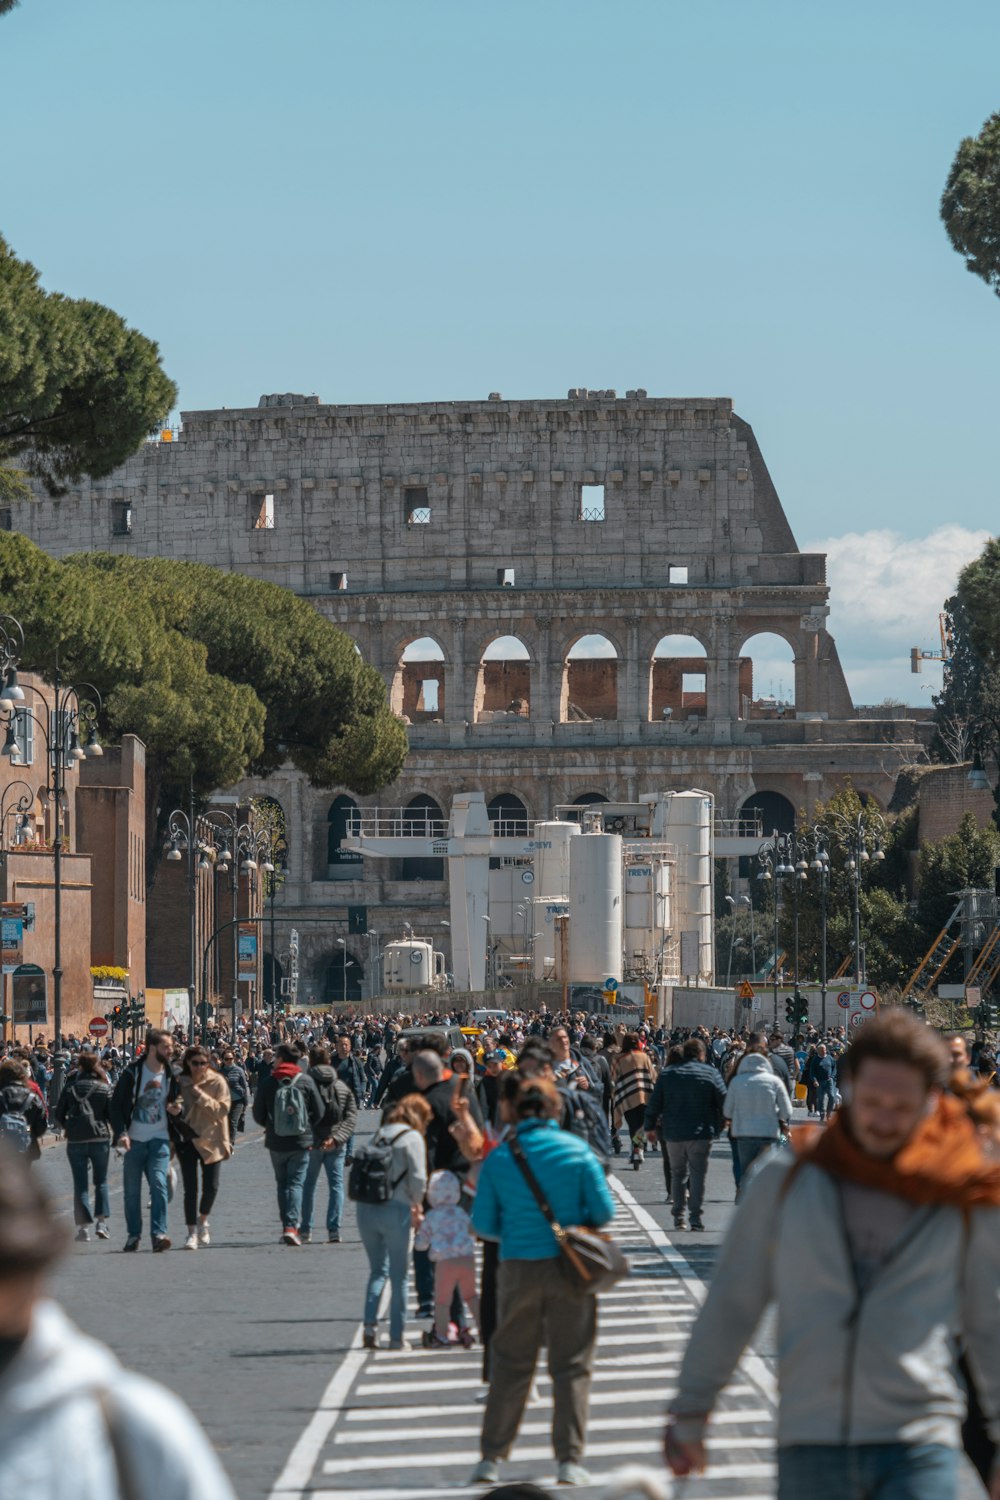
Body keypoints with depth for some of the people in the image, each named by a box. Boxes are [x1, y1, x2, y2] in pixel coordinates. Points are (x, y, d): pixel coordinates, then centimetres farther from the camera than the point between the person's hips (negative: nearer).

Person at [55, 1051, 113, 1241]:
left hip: (75, 1140, 0)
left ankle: (83, 1227, -1)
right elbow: (112, 1114, -5)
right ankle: (102, 1222, 2)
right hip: (100, 1138, 0)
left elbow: (59, 1114, 4)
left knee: (80, 1184, 5)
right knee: (101, 1181, 13)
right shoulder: (104, 1087, -2)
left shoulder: (70, 1086, 1)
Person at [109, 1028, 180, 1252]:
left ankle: (159, 1233, -16)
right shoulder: (132, 1072, -5)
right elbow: (116, 1105, -4)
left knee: (159, 1183, -15)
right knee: (131, 1190, 4)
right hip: (134, 1140, -1)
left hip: (159, 1140, 1)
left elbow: (175, 1103, 19)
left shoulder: (171, 1075, 6)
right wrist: (121, 1133, -16)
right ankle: (133, 1234, 16)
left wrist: (175, 1110, -5)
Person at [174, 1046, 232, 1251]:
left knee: (211, 1187, -2)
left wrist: (200, 1096, -19)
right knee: (190, 1188, -4)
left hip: (211, 1140, -1)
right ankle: (192, 1232, 2)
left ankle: (202, 1221, 26)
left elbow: (222, 1110, -13)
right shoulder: (180, 1083, 2)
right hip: (187, 1140, 1)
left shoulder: (217, 1082, -4)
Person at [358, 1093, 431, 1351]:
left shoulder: (378, 1134, 14)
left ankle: (370, 1325, 0)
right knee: (399, 1276, 5)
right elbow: (418, 1178, -10)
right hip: (396, 1210, -5)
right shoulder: (412, 1137, -4)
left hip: (366, 1208, 5)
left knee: (378, 1270, 17)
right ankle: (397, 1336, 7)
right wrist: (417, 1205, 9)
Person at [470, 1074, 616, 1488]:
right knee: (571, 1365, 6)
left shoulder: (498, 1158, -2)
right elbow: (604, 1212, -4)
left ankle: (491, 1458, 12)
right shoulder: (577, 1150, -4)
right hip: (570, 1267, -1)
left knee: (509, 1364, 11)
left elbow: (483, 1224, 0)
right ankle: (569, 1460, 5)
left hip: (518, 1268, 1)